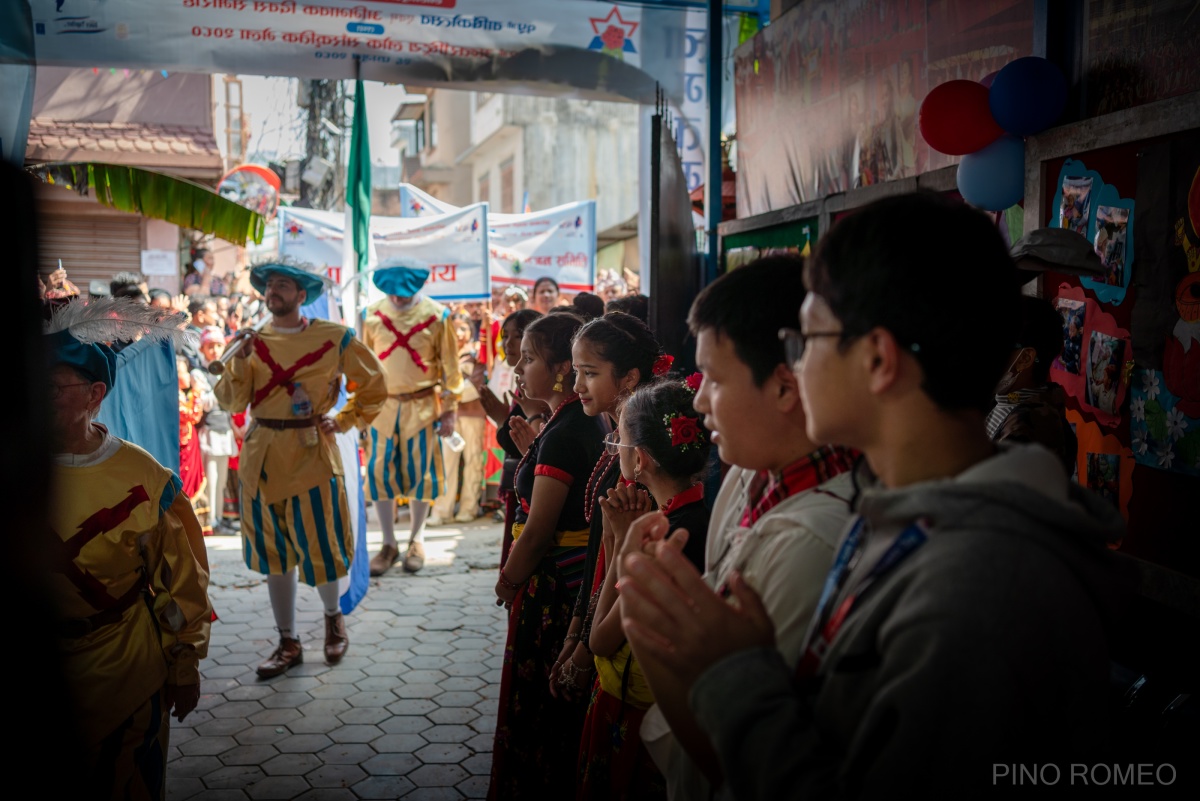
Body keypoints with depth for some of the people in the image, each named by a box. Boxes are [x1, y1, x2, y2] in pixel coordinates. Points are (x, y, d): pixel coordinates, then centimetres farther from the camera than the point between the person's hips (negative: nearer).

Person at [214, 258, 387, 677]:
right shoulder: (253, 339, 6)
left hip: (311, 453, -3)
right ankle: (288, 642, 23)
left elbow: (374, 386, 5)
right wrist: (241, 358, -14)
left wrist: (343, 421, -2)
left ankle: (333, 615, 32)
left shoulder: (334, 338, -3)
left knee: (319, 545, 1)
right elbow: (231, 402, -1)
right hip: (261, 456, 4)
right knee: (274, 552, 10)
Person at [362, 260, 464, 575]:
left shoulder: (436, 315, -6)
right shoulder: (373, 314, 0)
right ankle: (389, 544, 18)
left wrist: (449, 410, -4)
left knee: (419, 474, 7)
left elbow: (450, 366, -3)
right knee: (380, 473, 4)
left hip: (422, 406, -2)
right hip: (382, 405, 2)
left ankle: (416, 540, 25)